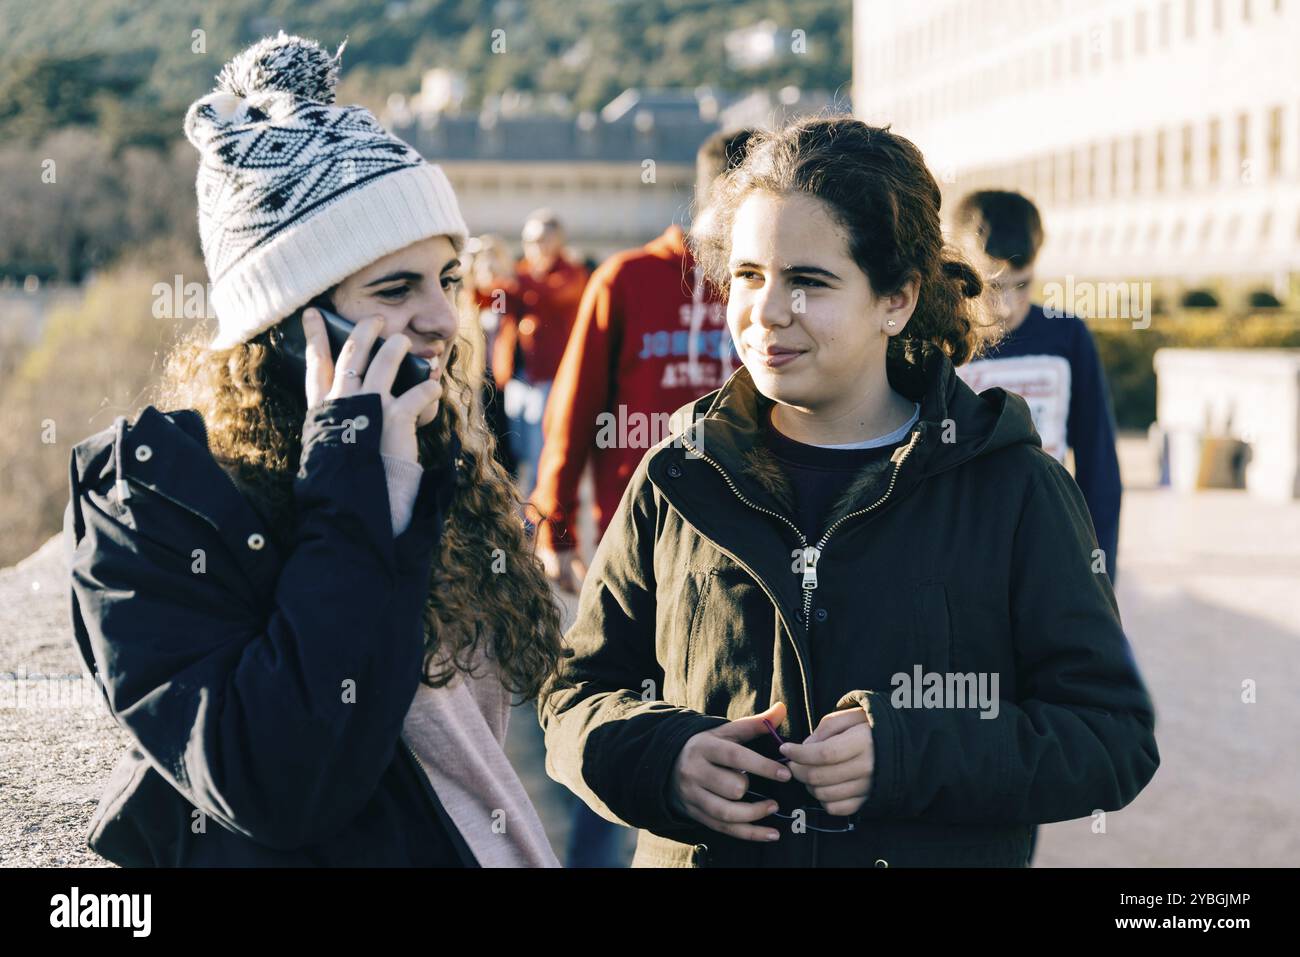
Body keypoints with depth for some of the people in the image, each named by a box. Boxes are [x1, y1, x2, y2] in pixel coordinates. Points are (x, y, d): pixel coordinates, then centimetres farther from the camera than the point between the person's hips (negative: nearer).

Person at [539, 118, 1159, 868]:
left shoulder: (1011, 489, -7)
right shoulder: (679, 482, -1)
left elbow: (1116, 737, -9)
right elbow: (578, 693, 4)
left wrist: (906, 757, -22)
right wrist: (663, 759, -17)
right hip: (698, 854, 2)